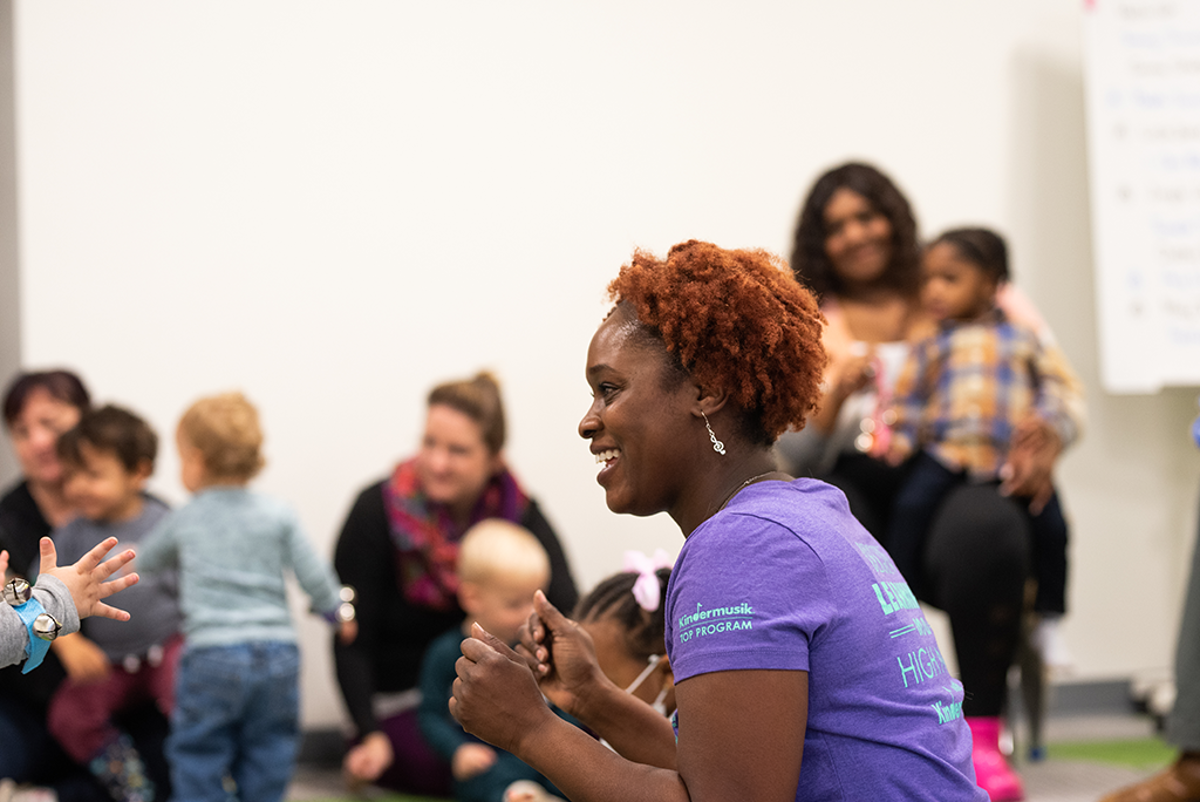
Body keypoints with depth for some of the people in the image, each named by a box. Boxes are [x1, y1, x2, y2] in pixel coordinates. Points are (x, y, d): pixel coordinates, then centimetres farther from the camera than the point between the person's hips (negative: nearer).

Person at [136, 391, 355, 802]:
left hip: (211, 656, -2)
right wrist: (339, 613, 22)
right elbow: (313, 575, 3)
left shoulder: (185, 520, 4)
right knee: (267, 756, 11)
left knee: (197, 759, 5)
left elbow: (145, 562, 21)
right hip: (277, 654, 2)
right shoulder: (278, 516, 3)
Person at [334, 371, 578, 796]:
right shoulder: (378, 511, -11)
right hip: (399, 707, -4)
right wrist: (371, 736, -24)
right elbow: (352, 641, -11)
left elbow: (567, 608, -15)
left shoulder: (518, 511, -3)